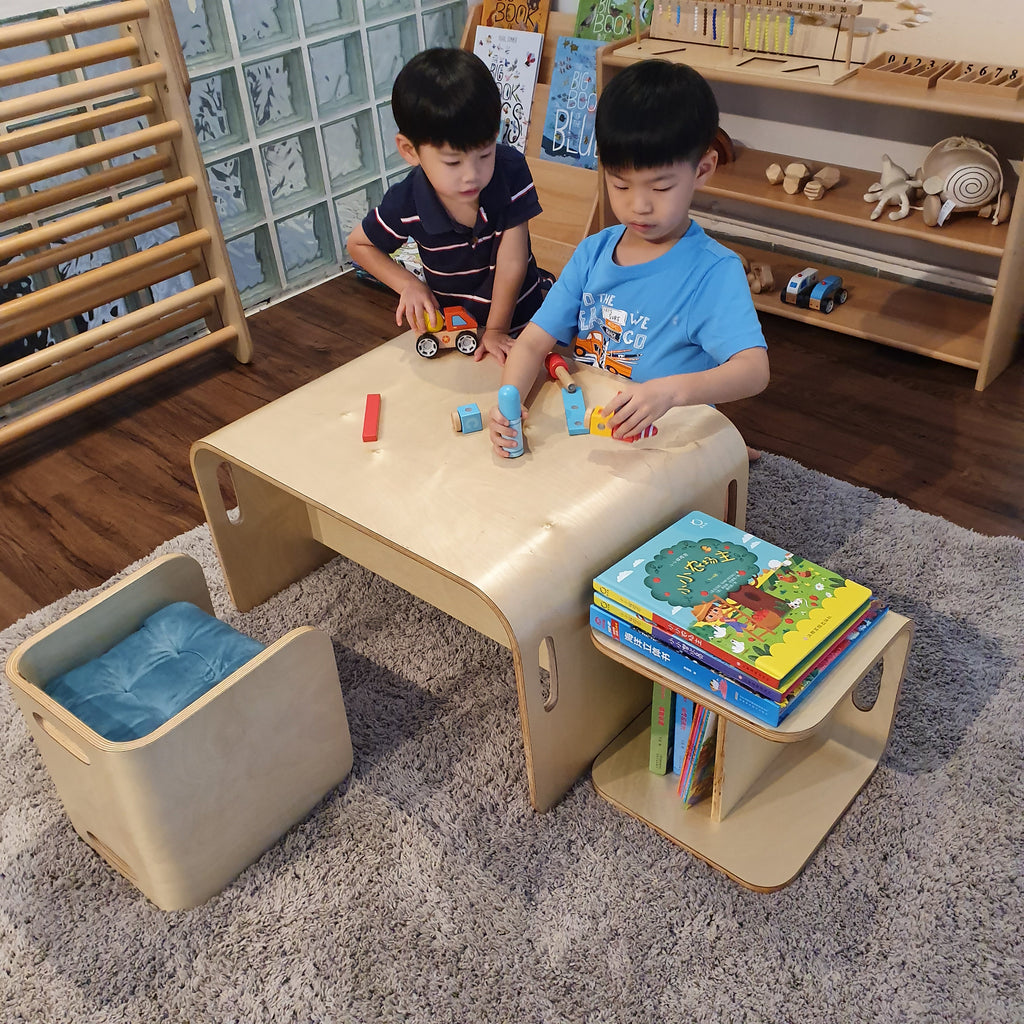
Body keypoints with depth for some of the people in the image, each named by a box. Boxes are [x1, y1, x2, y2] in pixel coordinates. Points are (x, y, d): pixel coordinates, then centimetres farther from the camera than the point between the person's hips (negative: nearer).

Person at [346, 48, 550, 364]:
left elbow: (512, 261, -19)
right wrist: (408, 284, -14)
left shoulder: (511, 170, -23)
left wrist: (495, 329, -16)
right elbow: (358, 244, -1)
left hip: (517, 314, 2)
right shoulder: (407, 203, -22)